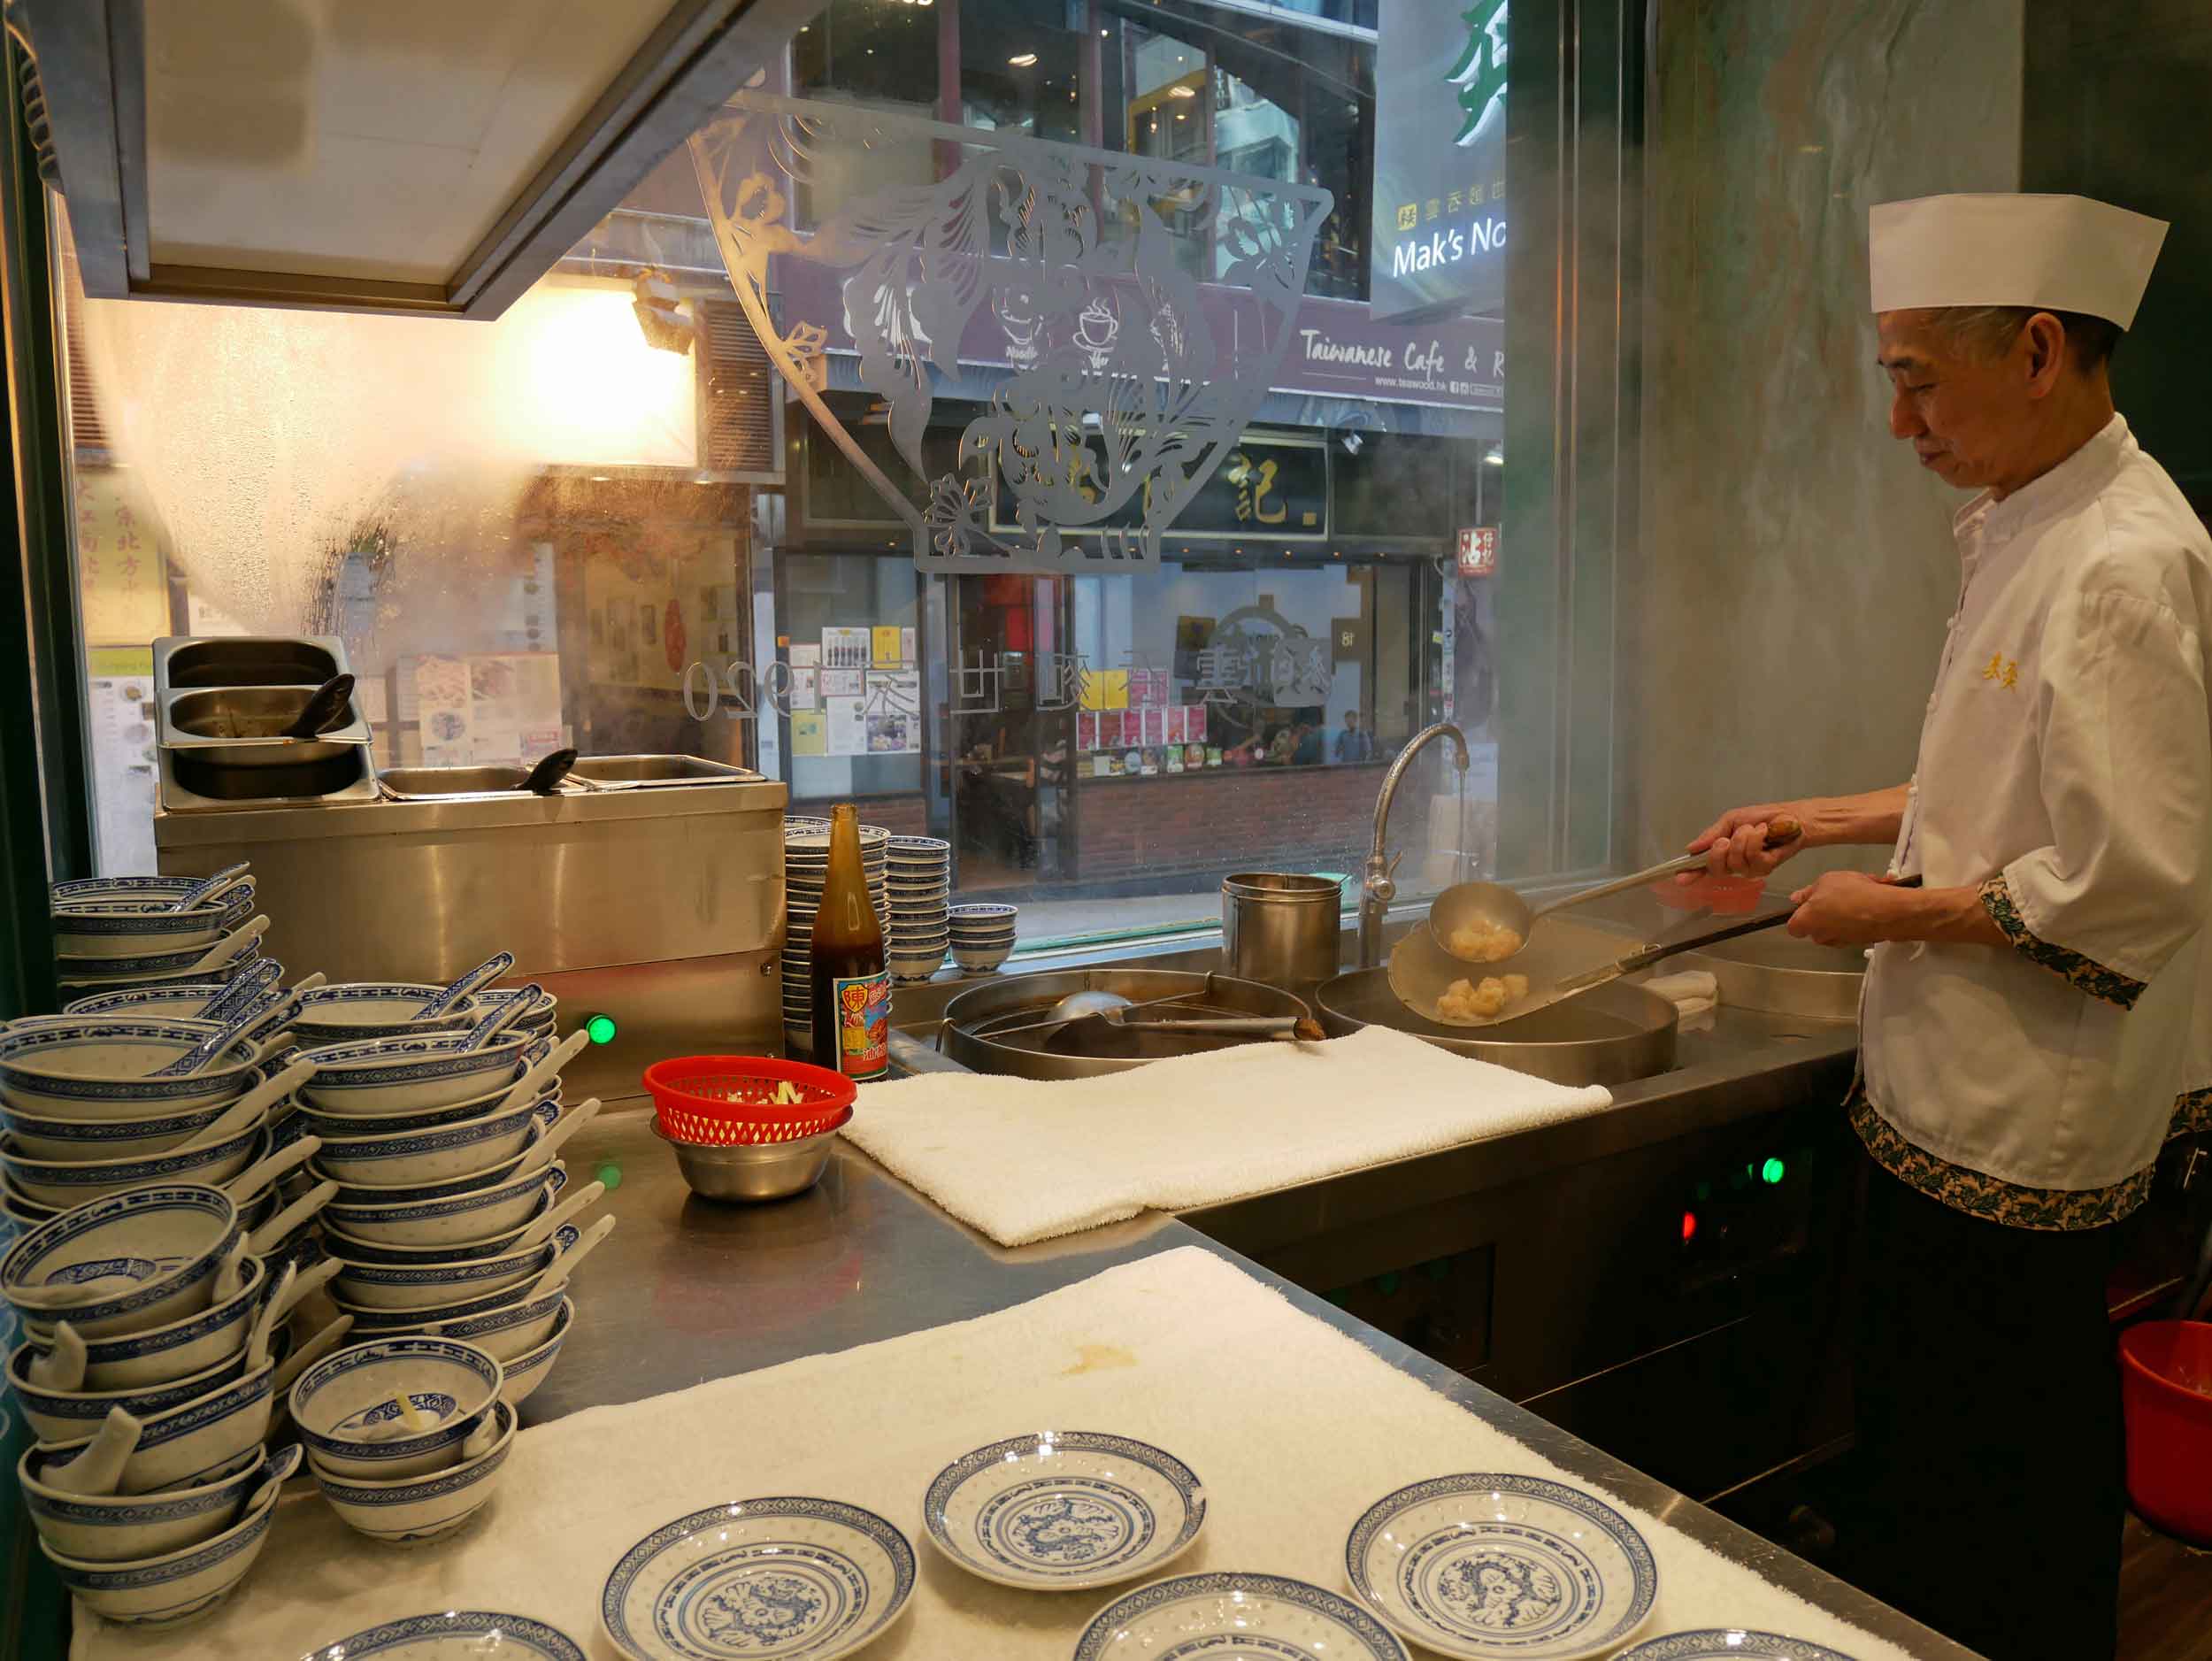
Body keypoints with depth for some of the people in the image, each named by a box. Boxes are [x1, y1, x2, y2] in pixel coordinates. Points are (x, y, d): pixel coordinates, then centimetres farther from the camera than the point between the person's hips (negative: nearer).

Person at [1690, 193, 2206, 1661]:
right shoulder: (2032, 535, 10)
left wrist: (1901, 913, -15)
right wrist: (1822, 820, 14)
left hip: (2021, 1137, -9)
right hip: (1962, 1101, 10)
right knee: (1920, 1472, 24)